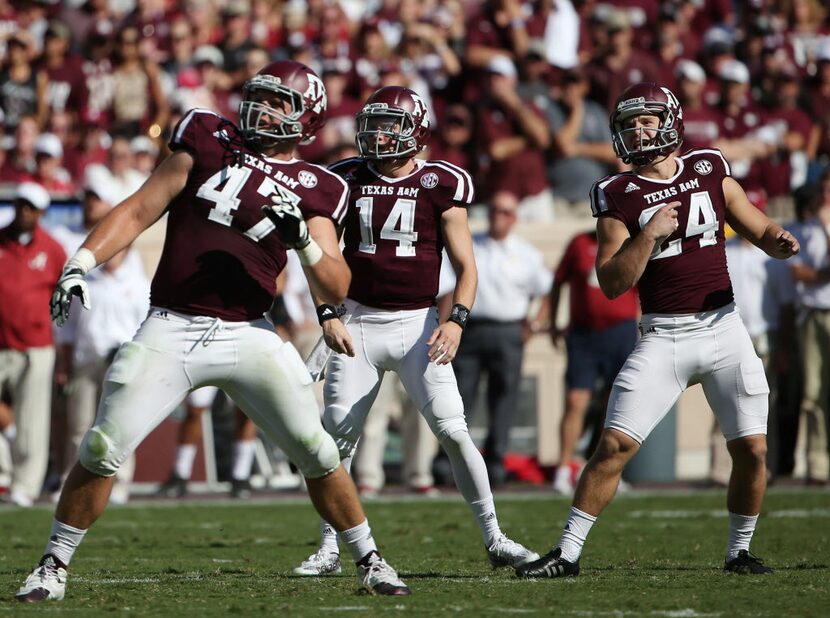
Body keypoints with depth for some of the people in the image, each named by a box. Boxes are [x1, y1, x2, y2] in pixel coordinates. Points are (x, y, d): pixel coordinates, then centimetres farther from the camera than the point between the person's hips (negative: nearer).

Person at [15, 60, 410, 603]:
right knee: (102, 450, -6)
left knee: (316, 451, -2)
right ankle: (54, 565, 9)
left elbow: (335, 289, 1)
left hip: (247, 335, 0)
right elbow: (140, 210, 8)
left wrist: (302, 238, -16)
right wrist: (81, 264, -3)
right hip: (170, 329, 0)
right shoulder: (209, 141, 9)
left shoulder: (312, 190, 7)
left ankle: (369, 559, 16)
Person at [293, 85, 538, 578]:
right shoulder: (347, 180, 5)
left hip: (418, 324, -2)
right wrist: (328, 315, -3)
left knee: (453, 430, -11)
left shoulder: (441, 184, -1)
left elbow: (465, 265, 1)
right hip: (358, 323, 2)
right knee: (339, 434, -2)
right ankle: (329, 549, 10)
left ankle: (496, 540, -1)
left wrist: (456, 320, -15)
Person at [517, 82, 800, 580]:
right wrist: (649, 234, -17)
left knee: (752, 449, -1)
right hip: (662, 337, -2)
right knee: (615, 445, -9)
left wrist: (779, 241, -9)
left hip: (724, 327, 2)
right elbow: (613, 284, -6)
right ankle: (568, 552, -1)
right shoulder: (618, 195, 0)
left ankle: (740, 551, 19)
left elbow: (760, 230, 13)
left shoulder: (710, 170, 7)